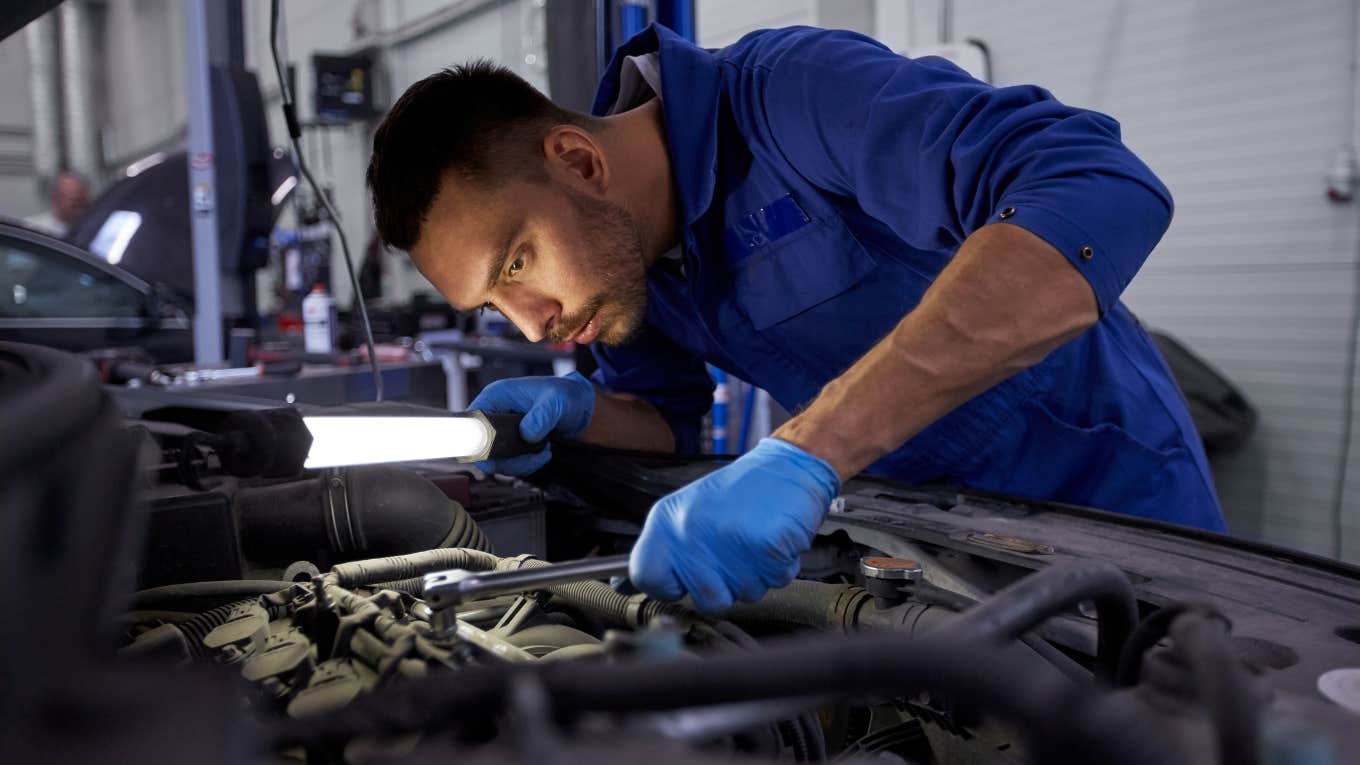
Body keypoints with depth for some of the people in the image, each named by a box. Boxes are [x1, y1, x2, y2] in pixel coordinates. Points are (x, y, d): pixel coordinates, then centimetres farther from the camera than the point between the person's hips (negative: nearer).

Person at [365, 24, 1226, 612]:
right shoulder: (619, 236, -6)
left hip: (1103, 503, -6)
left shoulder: (793, 90, -30)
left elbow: (1104, 194, -45)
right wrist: (577, 411, -17)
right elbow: (668, 418, 8)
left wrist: (804, 452, -51)